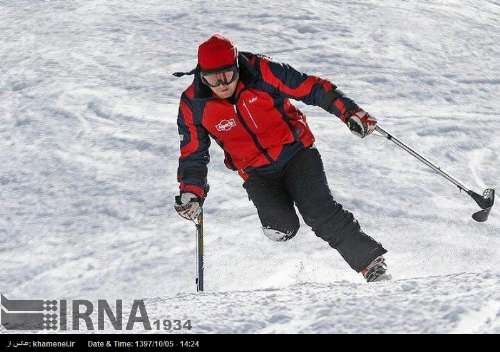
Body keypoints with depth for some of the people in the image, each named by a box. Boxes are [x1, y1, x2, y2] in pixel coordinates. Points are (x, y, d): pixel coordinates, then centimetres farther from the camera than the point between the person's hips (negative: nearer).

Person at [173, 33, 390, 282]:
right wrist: (191, 193, -8)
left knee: (320, 211, -22)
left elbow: (312, 88, -7)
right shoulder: (193, 105, -11)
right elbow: (193, 155, 2)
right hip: (257, 175, 1)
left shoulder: (262, 72, -16)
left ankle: (372, 264, -12)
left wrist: (349, 112, -13)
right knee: (281, 229, -23)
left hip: (296, 153, -1)